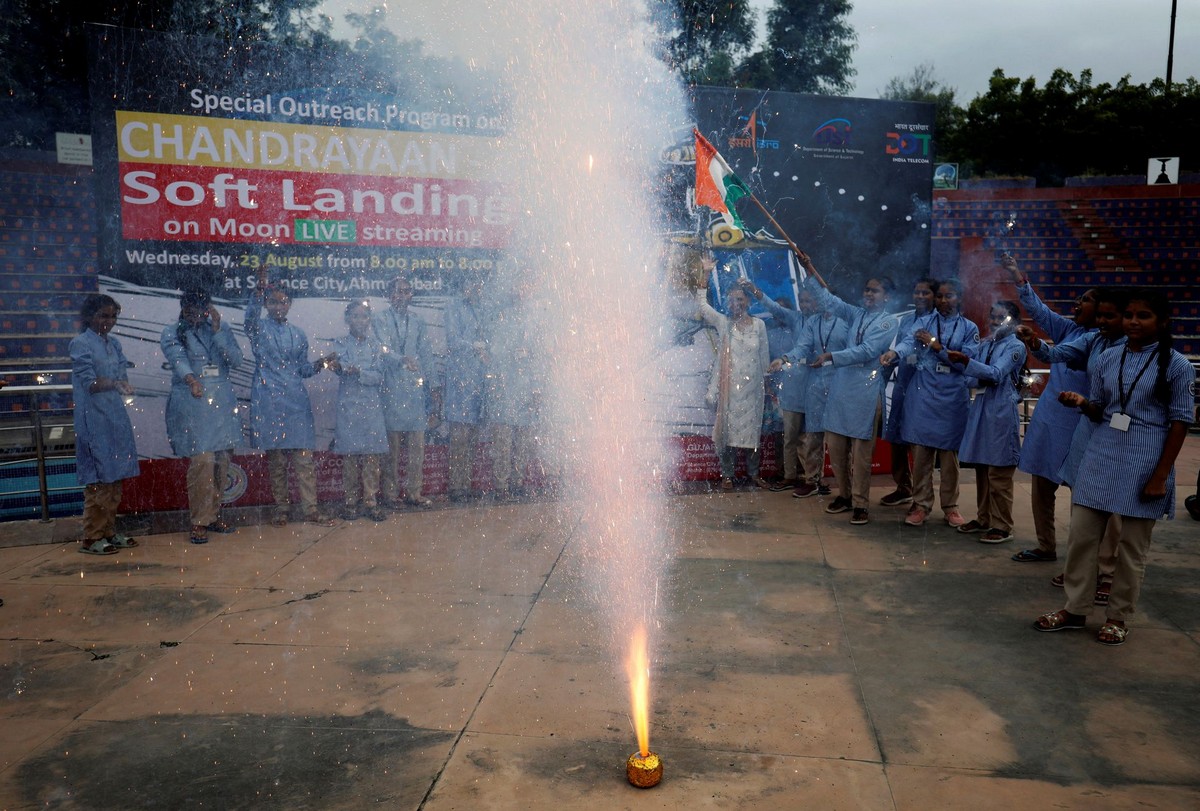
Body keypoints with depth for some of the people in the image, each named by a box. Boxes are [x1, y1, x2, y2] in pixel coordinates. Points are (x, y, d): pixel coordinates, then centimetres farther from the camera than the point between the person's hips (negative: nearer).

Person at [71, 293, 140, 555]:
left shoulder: (114, 344, 14)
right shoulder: (80, 344, -6)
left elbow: (123, 376, 9)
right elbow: (89, 383, -14)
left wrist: (123, 386, -13)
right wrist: (114, 384, -31)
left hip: (117, 419, 7)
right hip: (94, 421, -7)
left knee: (115, 478, 10)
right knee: (99, 480, -6)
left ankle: (109, 532, 19)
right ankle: (91, 538, 1)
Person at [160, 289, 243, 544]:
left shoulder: (221, 327, 11)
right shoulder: (172, 333, 2)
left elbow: (236, 360, 1)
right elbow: (178, 359, -17)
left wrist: (217, 331, -9)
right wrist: (191, 380, -38)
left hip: (222, 401, 4)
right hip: (192, 403, -4)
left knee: (222, 461, 6)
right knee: (201, 461, -13)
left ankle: (213, 515, 20)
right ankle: (199, 522, -4)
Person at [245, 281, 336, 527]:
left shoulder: (298, 335, 15)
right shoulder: (259, 329, 3)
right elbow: (250, 316, -21)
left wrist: (319, 364, -3)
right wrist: (258, 292, -38)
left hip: (296, 401, 3)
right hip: (268, 402, -3)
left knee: (304, 457, -2)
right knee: (275, 459, 2)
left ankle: (310, 509, 1)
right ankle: (280, 509, 13)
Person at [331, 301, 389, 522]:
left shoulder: (375, 345, 9)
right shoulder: (341, 344, 5)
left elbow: (379, 377, 0)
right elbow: (340, 368, -13)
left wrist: (358, 371, -16)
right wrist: (337, 366, -35)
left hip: (371, 406, 1)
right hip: (348, 406, -1)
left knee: (372, 455, 0)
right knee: (350, 456, 0)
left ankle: (370, 502, 8)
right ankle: (351, 502, 9)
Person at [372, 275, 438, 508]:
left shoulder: (418, 321, 17)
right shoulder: (379, 320, 4)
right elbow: (384, 349, -11)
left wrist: (431, 386, 11)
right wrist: (402, 360, -30)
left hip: (416, 388, 4)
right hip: (391, 388, -4)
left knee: (417, 445, 3)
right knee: (391, 444, -3)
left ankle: (414, 493, 10)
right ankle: (389, 493, 4)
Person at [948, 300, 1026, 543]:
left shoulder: (1016, 346, -7)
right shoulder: (985, 344, 15)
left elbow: (996, 374, -20)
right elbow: (963, 354, 3)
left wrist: (965, 361, -33)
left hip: (1001, 413, -7)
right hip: (981, 409, 7)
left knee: (999, 474, -3)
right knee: (981, 470, 13)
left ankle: (1002, 526, 5)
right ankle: (983, 519, 24)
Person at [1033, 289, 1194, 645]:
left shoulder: (1176, 365, -6)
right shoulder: (1107, 359, 6)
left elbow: (1180, 422, -6)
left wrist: (1161, 475, -10)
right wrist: (1082, 403, -10)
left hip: (1144, 464, -4)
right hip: (1102, 457, 4)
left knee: (1132, 546, 6)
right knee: (1082, 535, 5)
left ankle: (1118, 617, 20)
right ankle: (1075, 609, 17)